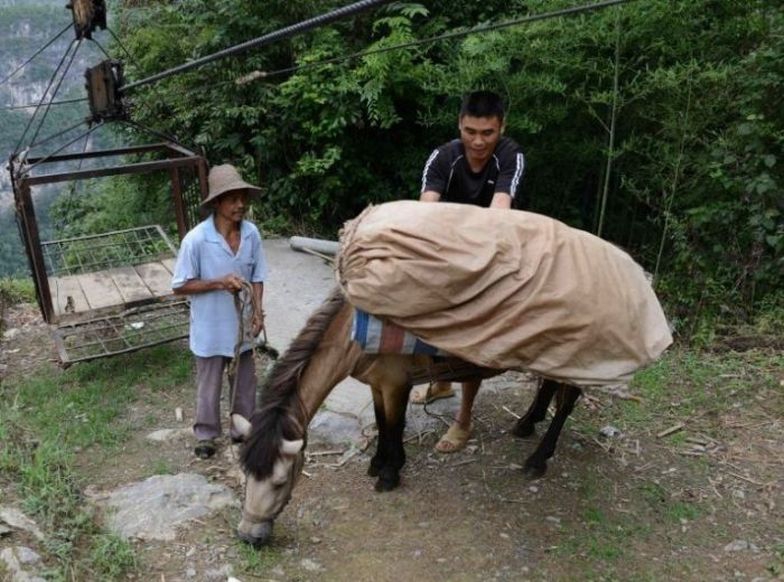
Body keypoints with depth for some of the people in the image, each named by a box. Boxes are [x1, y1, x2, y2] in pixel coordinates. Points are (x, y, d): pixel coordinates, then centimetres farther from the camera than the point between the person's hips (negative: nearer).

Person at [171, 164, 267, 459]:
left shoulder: (251, 233, -10)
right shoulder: (196, 239, -23)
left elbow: (257, 277, 2)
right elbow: (180, 286, -15)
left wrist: (257, 311, -10)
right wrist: (218, 283, -26)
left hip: (242, 325, 4)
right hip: (211, 328, -4)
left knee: (245, 382, 20)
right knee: (209, 385, 15)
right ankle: (206, 434, 37)